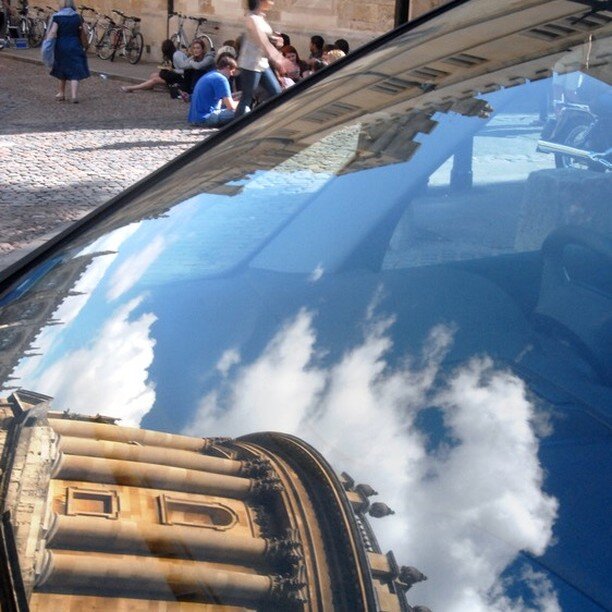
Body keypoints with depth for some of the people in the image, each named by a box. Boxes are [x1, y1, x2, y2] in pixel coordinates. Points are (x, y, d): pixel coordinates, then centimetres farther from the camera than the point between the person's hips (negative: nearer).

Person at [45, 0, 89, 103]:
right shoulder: (77, 16, -1)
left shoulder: (57, 17, -6)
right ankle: (74, 95, -15)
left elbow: (52, 32, -16)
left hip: (61, 47, 0)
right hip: (75, 46, 0)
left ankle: (61, 94, 30)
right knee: (75, 72, 0)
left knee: (62, 70, 18)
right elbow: (85, 32, 1)